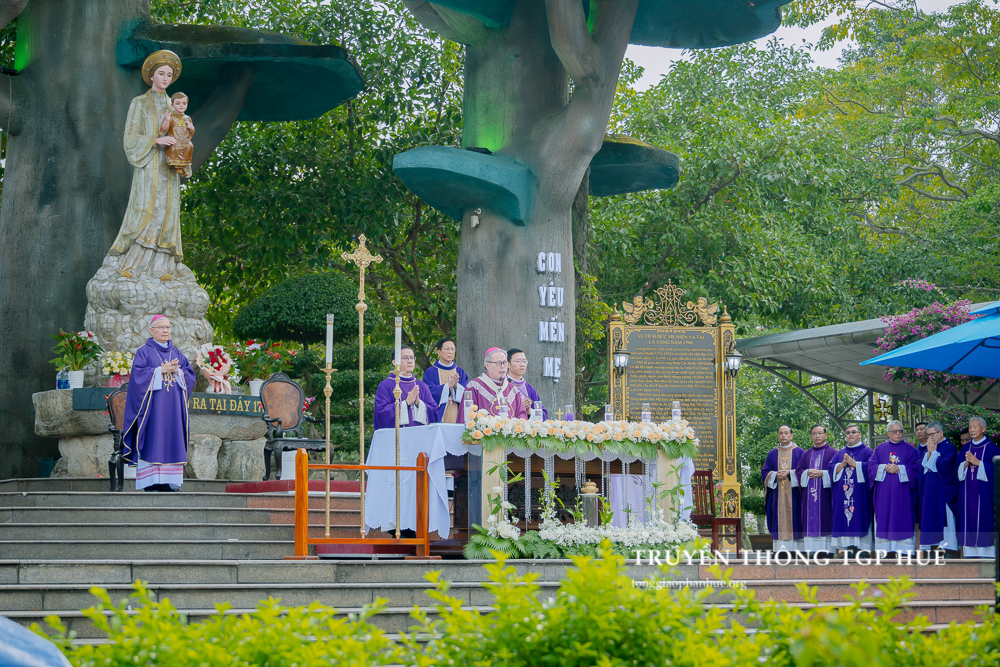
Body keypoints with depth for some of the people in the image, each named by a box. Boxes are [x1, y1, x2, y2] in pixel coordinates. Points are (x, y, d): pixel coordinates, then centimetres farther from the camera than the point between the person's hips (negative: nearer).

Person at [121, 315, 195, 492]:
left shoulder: (176, 352, 17)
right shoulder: (144, 352, 3)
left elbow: (190, 375, 11)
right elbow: (138, 374, -11)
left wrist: (177, 371, -8)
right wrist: (161, 370, -15)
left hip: (173, 406, 5)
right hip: (153, 405, -5)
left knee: (172, 442, 0)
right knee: (152, 442, -10)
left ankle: (168, 482, 1)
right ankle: (150, 482, -11)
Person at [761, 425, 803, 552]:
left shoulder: (799, 452, 5)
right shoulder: (772, 454, 13)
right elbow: (764, 472, 10)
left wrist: (790, 473, -13)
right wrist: (775, 475, -10)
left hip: (794, 495, -2)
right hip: (777, 495, 2)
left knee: (794, 520, -5)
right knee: (780, 523, -2)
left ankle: (797, 550, -2)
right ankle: (781, 548, -2)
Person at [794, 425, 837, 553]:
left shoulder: (832, 452, 6)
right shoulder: (806, 454, 18)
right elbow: (798, 470, 12)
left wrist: (822, 473, -14)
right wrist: (808, 473, -8)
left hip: (826, 493, -4)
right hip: (809, 494, 4)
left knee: (825, 518, -9)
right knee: (810, 520, -1)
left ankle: (827, 549, -8)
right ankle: (810, 548, -1)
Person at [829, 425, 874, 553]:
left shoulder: (867, 451, 7)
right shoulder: (840, 453, 19)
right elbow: (831, 468, 10)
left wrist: (854, 463, -10)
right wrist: (843, 464, -7)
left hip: (860, 493, -4)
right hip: (842, 493, 4)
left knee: (859, 517, -10)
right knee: (843, 518, -2)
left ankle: (861, 545, -10)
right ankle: (844, 544, -1)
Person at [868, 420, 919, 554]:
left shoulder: (909, 449, 7)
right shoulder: (880, 449, 12)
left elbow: (915, 468, -2)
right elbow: (871, 466, 5)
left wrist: (899, 468, -13)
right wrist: (884, 468, -12)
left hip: (902, 491, -1)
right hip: (884, 492, 2)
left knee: (903, 518, -5)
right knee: (884, 517, -2)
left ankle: (903, 548, -4)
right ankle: (885, 547, 1)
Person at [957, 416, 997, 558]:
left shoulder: (991, 447, -1)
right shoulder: (966, 448, 13)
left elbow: (994, 468, -8)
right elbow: (958, 469, 11)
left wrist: (977, 462, -14)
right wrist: (966, 463, -9)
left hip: (983, 490, -5)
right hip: (967, 491, 5)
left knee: (984, 518, -6)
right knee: (968, 518, 2)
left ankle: (987, 551, -1)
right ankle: (970, 552, 6)